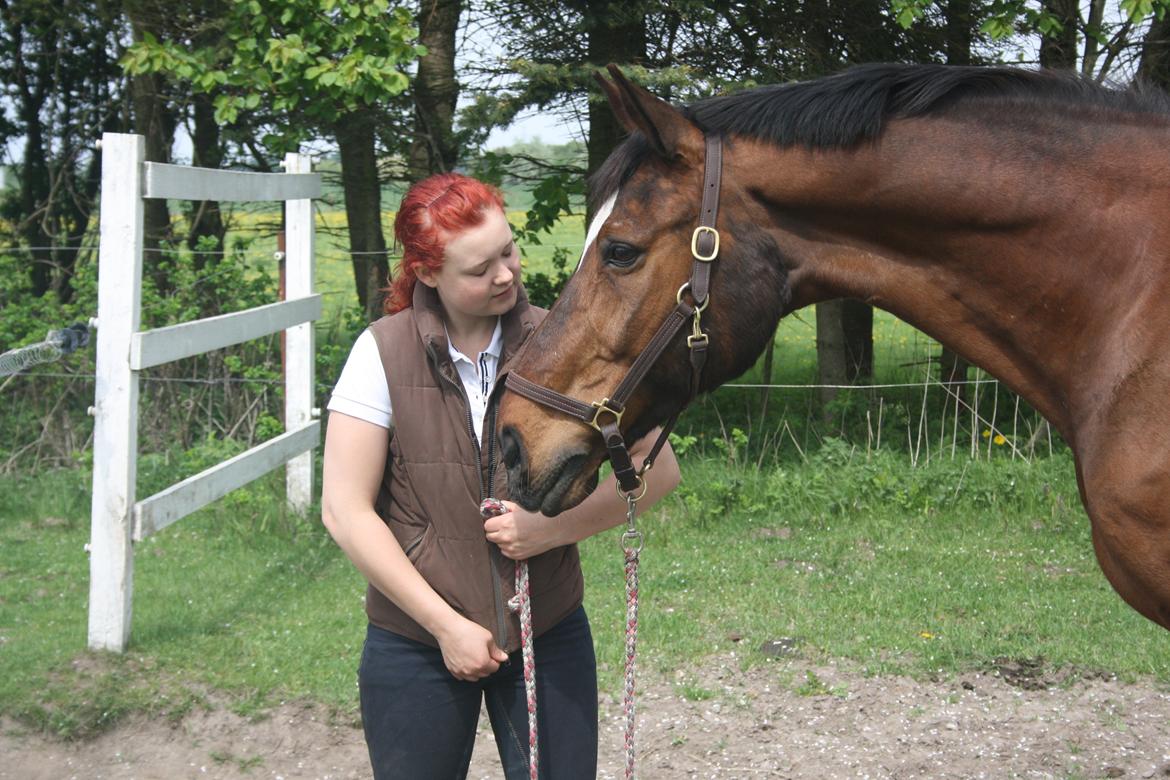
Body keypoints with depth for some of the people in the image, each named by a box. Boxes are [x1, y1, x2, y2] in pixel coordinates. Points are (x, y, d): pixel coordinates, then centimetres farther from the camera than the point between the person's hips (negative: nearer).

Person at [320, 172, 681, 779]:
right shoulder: (383, 353, -9)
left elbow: (658, 467, -3)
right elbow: (345, 511, -11)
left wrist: (553, 528, -17)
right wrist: (447, 626, -12)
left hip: (549, 634, 1)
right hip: (417, 643, -1)